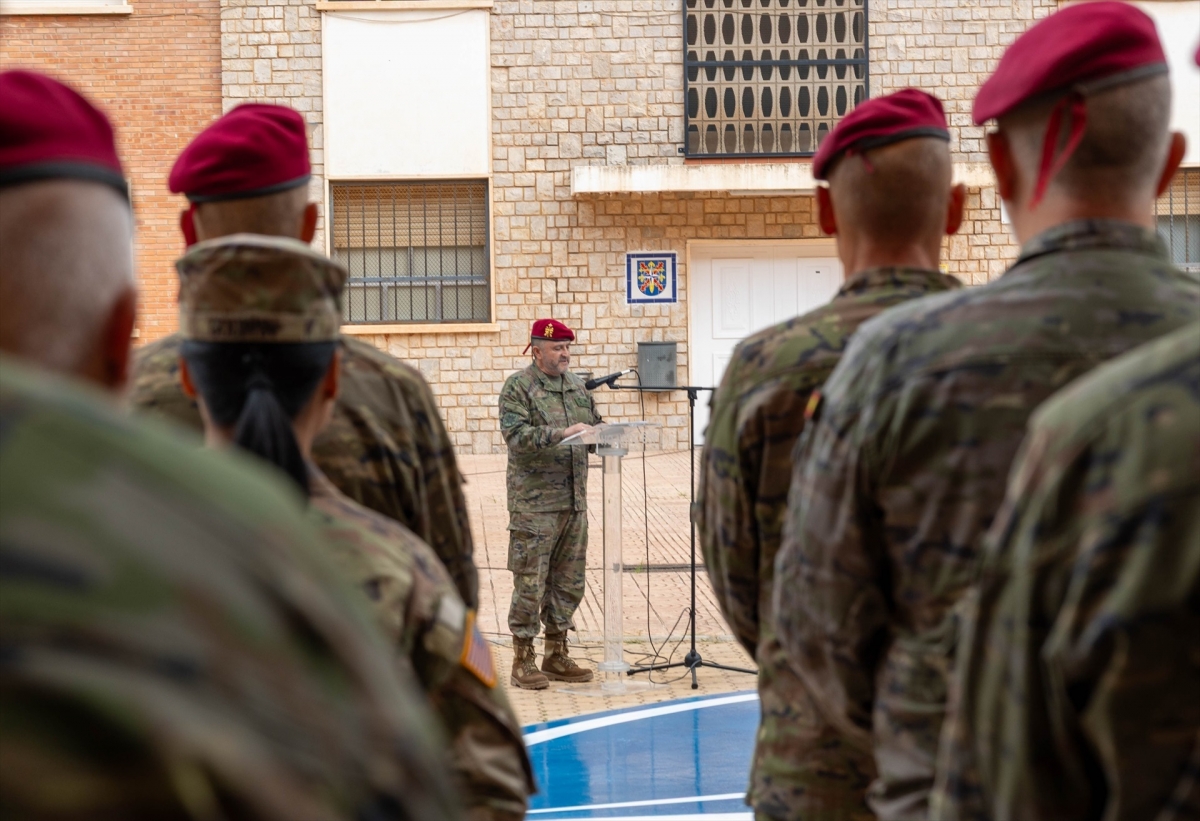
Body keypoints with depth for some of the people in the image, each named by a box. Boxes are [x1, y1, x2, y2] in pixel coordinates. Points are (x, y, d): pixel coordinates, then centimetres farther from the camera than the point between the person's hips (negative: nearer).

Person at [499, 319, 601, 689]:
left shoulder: (576, 385, 14)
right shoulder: (518, 387, -6)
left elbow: (594, 425, 19)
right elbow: (516, 435, -17)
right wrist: (562, 433, -26)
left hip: (574, 501, 7)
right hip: (534, 503, -7)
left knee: (569, 582, 11)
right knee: (530, 582, -3)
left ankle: (556, 655, 22)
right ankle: (523, 661, 7)